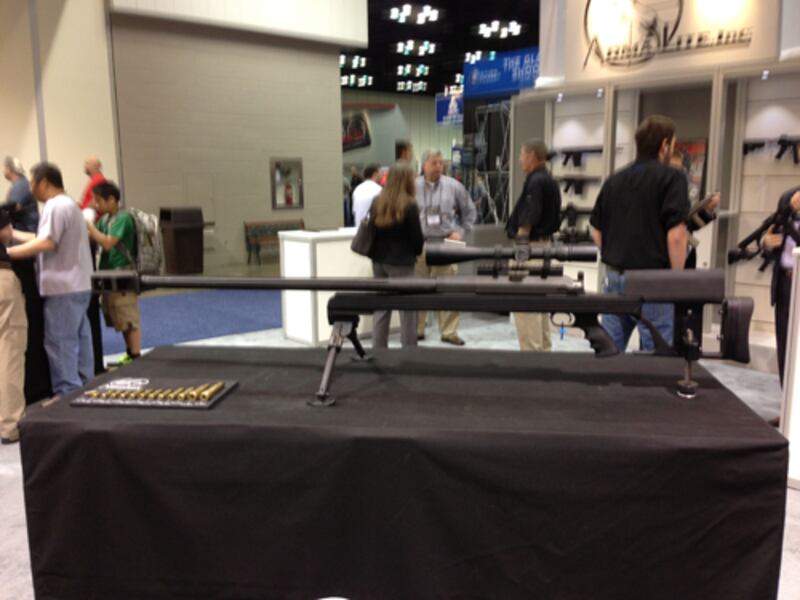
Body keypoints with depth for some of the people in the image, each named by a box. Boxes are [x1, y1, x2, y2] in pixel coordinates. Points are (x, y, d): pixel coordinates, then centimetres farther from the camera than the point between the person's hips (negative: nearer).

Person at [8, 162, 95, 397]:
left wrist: (7, 252, -20)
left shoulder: (56, 206, -13)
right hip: (76, 286, 10)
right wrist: (13, 233, 24)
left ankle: (68, 394, -1)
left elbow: (46, 243, -23)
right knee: (78, 340, 12)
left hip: (63, 288, -10)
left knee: (59, 343, -5)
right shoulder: (67, 204, 19)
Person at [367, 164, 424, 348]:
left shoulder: (377, 202, 4)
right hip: (401, 262, -6)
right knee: (407, 308, 3)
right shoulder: (409, 205, -13)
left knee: (381, 307, 12)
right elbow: (416, 237, -8)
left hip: (379, 260, 6)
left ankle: (378, 350, 18)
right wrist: (417, 251, 10)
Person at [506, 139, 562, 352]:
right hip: (543, 244, 10)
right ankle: (544, 349, 22)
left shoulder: (535, 182, -16)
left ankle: (531, 351, -4)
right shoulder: (550, 181, 15)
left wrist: (520, 243, -18)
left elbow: (528, 220, -21)